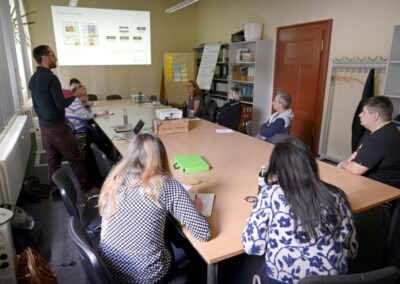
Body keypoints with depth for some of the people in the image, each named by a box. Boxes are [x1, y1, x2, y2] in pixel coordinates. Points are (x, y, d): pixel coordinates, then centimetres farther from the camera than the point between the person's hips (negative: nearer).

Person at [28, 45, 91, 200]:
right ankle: (86, 186, 18)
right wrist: (75, 95, -7)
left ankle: (55, 190, 23)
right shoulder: (51, 78, -21)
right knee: (74, 156, 5)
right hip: (56, 125, -8)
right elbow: (61, 105, -22)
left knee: (53, 158, 15)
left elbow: (36, 104, 14)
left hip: (43, 124, 9)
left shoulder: (33, 79, 7)